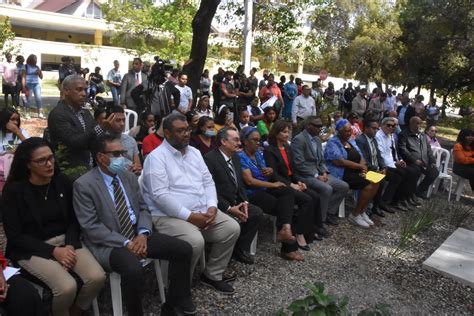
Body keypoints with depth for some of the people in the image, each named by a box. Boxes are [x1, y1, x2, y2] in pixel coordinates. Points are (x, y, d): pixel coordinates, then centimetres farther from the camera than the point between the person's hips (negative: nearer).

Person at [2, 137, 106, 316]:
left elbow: (73, 220, 7)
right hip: (32, 249, -4)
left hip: (66, 241, 4)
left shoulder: (62, 182, 2)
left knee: (97, 278, -20)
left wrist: (70, 245, -12)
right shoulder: (14, 190, -9)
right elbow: (14, 236, -10)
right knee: (67, 287, -28)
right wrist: (53, 251, -18)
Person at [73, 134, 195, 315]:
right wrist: (125, 243, -20)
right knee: (134, 270, -36)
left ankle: (177, 299, 14)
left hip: (137, 235, 6)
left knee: (183, 249, -7)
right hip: (109, 243, -6)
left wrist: (143, 234, -10)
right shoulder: (83, 185, -10)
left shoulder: (129, 177, 9)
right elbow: (91, 226, -15)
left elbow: (143, 208, 11)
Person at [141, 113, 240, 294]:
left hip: (202, 211, 8)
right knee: (195, 241, -31)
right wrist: (189, 216, -21)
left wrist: (212, 206, -7)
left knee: (232, 228, -7)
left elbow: (208, 182, 12)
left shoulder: (194, 152, 14)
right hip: (168, 216, -7)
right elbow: (160, 195, -18)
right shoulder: (156, 157, -9)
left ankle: (212, 275, 10)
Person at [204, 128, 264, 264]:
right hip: (220, 205, -8)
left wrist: (244, 202, -3)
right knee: (235, 222, -29)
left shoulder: (235, 157, 10)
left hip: (236, 202, 8)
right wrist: (229, 208, -22)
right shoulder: (210, 159, -17)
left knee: (257, 213, -8)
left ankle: (241, 249, 6)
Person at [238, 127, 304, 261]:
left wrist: (271, 171, -4)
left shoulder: (259, 153, 15)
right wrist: (273, 185, -14)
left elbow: (267, 173, 23)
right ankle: (289, 248, -16)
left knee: (288, 192, -22)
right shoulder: (241, 157, -10)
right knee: (282, 206, -21)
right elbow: (249, 181, -19)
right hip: (252, 193, -7)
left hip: (266, 188, 7)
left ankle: (285, 229, -39)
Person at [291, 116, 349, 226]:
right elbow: (300, 164, -20)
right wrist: (316, 176, -18)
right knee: (327, 189, -31)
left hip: (318, 173, 9)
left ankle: (328, 212, 8)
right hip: (305, 175, -9)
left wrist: (324, 173, -2)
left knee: (344, 186, -3)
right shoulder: (298, 139, -13)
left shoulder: (317, 139, 15)